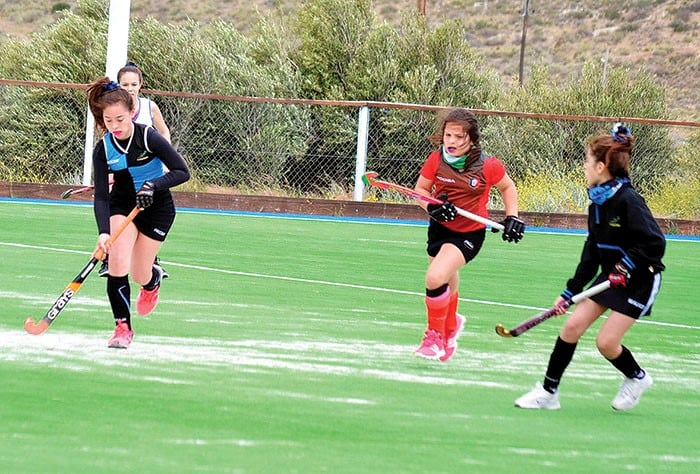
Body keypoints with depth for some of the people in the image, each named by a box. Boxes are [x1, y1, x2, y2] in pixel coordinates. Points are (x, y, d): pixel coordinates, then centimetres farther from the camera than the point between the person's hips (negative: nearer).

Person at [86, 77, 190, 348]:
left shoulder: (149, 138, -24)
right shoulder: (103, 150, -16)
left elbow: (182, 172, -21)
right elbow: (101, 196, -18)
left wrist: (154, 185, -36)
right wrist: (103, 232, -33)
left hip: (157, 206, -2)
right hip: (122, 205, 2)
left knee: (139, 275, 2)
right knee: (117, 260, -22)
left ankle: (154, 279, 43)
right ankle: (123, 328, -11)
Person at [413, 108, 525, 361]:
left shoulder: (488, 166, -17)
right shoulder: (436, 161, -11)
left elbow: (508, 188, 2)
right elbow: (420, 189, 2)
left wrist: (512, 218, -6)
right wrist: (432, 207, -17)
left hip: (469, 233, -4)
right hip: (440, 227, 4)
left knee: (436, 277, -24)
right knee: (448, 287, 19)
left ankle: (436, 335, -1)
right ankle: (451, 326, 53)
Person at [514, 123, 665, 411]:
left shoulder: (628, 202, -22)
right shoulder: (598, 203, 4)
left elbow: (655, 244, -23)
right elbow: (592, 251, 12)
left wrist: (627, 267, -27)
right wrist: (571, 291, 11)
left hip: (639, 280, -8)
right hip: (611, 276, 8)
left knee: (606, 342, -10)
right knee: (572, 325, -2)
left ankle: (637, 378, 21)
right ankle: (548, 392, 6)